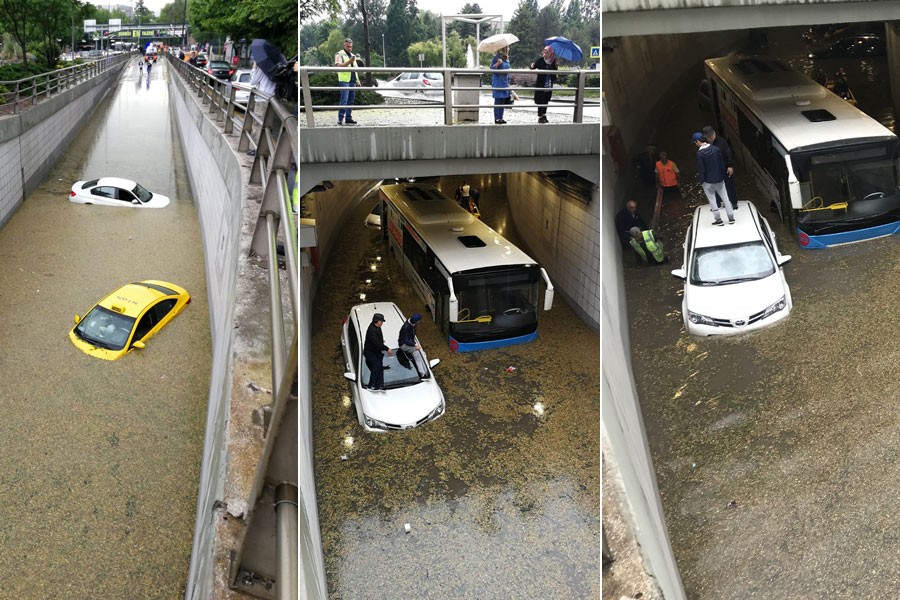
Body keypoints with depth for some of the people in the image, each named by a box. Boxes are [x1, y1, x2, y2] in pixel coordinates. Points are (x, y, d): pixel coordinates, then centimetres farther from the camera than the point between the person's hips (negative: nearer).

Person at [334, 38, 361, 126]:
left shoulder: (353, 55, 22)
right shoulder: (339, 55, -2)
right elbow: (338, 66, -16)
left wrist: (357, 80, 19)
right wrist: (349, 62, -25)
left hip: (352, 81, 7)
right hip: (344, 80, -7)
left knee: (350, 101, 6)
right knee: (344, 100, -13)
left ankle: (348, 118, 11)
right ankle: (340, 118, -12)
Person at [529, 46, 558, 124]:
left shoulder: (553, 61, 1)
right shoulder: (540, 59, -10)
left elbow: (555, 71, 9)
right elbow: (534, 66, -13)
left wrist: (557, 67, -11)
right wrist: (532, 66, -36)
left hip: (549, 85, 4)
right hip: (541, 84, -4)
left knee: (546, 100, 13)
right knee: (540, 100, -2)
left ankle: (544, 115, 27)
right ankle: (540, 117, 5)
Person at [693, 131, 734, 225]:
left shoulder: (700, 153, -18)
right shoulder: (716, 149, -3)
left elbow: (701, 169, -15)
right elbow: (722, 163, 4)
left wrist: (701, 181, -4)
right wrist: (723, 175, 14)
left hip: (708, 181, -5)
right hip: (719, 179, 5)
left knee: (712, 200, 8)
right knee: (725, 198, 12)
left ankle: (718, 219, 11)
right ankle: (731, 218, 17)